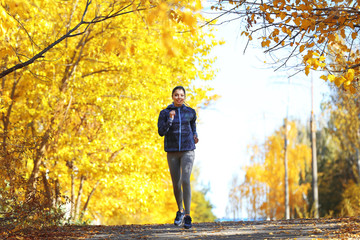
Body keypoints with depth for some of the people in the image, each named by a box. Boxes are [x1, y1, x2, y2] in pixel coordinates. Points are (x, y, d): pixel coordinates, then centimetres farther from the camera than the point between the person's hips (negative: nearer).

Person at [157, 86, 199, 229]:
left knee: (185, 181, -19)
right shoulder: (164, 113, 1)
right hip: (172, 152, 1)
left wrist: (195, 136, 2)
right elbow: (161, 132, -8)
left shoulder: (190, 112, 4)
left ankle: (187, 216, -16)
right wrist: (170, 119, -21)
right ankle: (180, 211, 36)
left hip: (188, 151, -1)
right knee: (176, 184, 9)